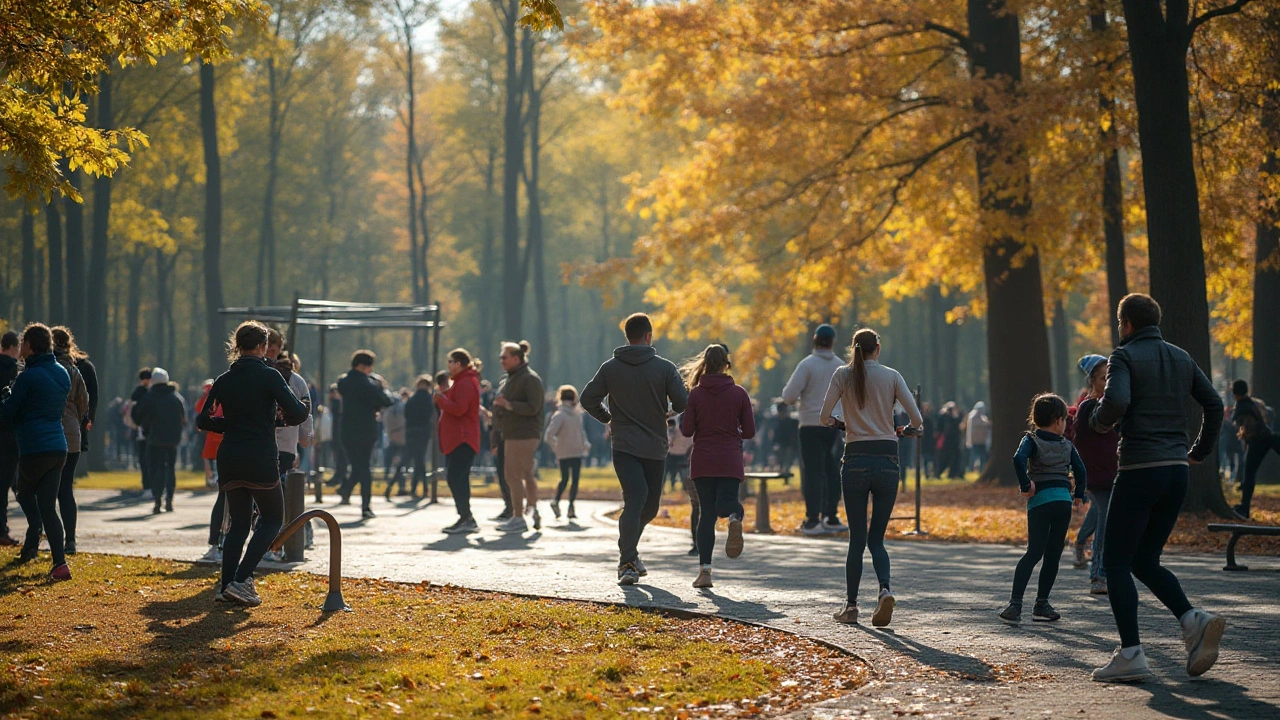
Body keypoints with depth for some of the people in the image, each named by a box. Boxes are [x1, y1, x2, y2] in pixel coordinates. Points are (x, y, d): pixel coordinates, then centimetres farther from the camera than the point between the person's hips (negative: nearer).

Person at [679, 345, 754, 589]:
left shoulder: (695, 394, -1)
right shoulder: (739, 393, 1)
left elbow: (686, 430, -2)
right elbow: (749, 431, 1)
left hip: (703, 462, 0)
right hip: (730, 462, 0)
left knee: (706, 513, 6)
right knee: (727, 502, -1)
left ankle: (704, 569, -2)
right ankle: (734, 517, -40)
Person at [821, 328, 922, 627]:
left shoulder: (843, 375, 2)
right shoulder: (892, 376, 5)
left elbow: (823, 417, -1)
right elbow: (917, 419, -1)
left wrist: (833, 422, 22)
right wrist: (909, 429, 22)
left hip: (856, 459, -1)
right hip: (887, 459, 1)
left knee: (857, 539, 8)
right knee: (876, 538, 7)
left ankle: (851, 606, 9)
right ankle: (885, 589, -18)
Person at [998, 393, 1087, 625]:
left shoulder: (1031, 440, 3)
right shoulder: (1067, 445, 10)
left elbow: (1019, 460, -15)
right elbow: (1081, 470, 8)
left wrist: (1025, 485, -8)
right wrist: (1079, 495, 20)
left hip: (1039, 502, -1)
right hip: (1063, 500, 1)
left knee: (1034, 553, 0)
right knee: (1053, 555, 8)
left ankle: (1015, 604, -10)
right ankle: (1041, 604, 9)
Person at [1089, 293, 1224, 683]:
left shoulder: (1124, 356, -6)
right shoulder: (1182, 358, 14)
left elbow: (1116, 402, -23)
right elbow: (1214, 405, 12)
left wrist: (1098, 419, -1)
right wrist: (1199, 452, 21)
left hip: (1139, 469, -7)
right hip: (1177, 469, 7)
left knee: (1116, 562, 2)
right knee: (1145, 561, 16)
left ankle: (1130, 654, -7)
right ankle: (1193, 620, -8)